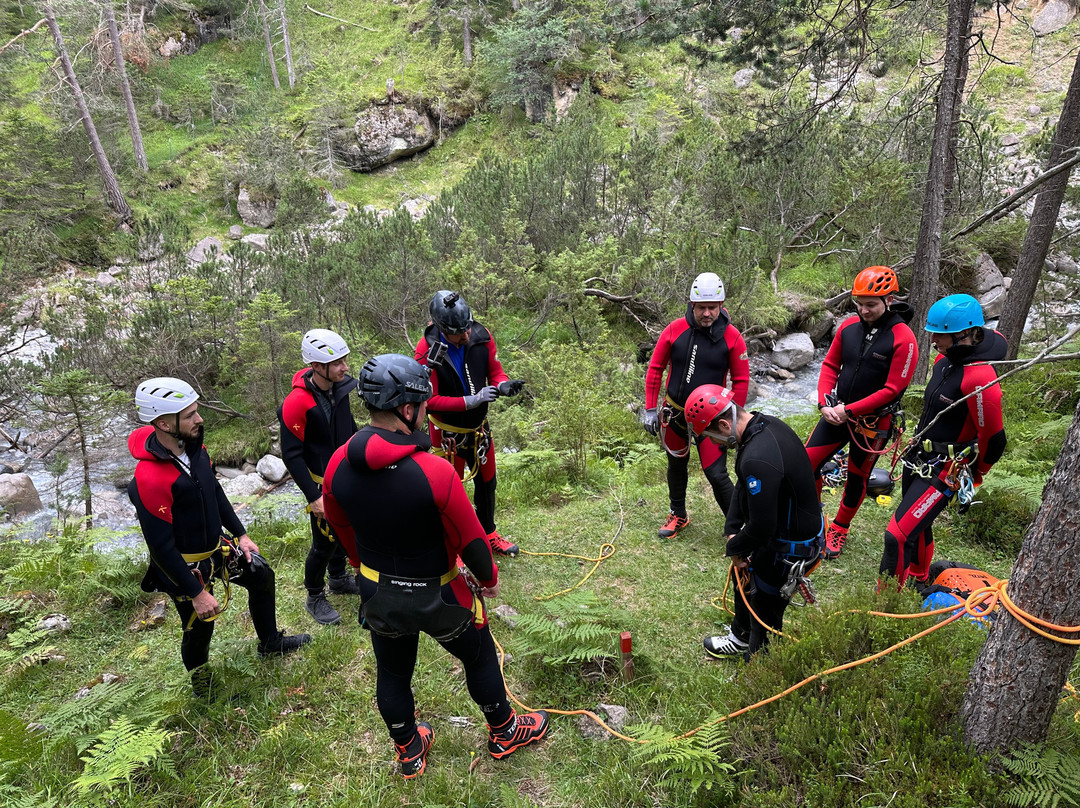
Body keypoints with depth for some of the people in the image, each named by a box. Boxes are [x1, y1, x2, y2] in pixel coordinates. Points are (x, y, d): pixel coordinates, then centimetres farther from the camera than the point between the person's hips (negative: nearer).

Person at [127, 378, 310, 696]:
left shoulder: (194, 445, -9)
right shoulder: (149, 478, -34)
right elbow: (161, 547, -28)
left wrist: (240, 534, 10)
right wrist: (196, 593, -22)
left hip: (216, 547, 8)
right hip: (184, 566, -8)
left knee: (262, 576, 19)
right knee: (199, 629, 10)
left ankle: (270, 642, 43)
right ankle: (201, 683, 41)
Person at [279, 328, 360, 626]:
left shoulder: (339, 386, -7)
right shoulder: (296, 403, -28)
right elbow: (292, 455, -21)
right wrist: (313, 497, -20)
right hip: (322, 484, -7)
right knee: (324, 542, 5)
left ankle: (338, 579, 46)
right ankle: (315, 598, 28)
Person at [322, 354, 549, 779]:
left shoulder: (338, 465, -15)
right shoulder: (435, 472, -32)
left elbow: (341, 529, 3)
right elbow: (471, 538, -20)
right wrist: (489, 578, 1)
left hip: (377, 595, 5)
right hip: (435, 596, -4)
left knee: (392, 672, 25)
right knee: (480, 657, 22)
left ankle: (409, 752, 48)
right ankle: (504, 733, 45)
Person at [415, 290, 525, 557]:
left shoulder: (481, 335, -14)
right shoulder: (428, 351, -26)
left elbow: (494, 370, -1)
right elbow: (429, 400, -23)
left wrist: (503, 384, -25)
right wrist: (471, 401, -31)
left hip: (479, 426, 5)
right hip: (448, 432, -5)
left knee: (486, 482, 21)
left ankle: (489, 534, 45)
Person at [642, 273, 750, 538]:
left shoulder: (732, 337, -11)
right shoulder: (675, 330, -10)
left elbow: (741, 380, -3)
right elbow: (655, 368, -1)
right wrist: (650, 409, -2)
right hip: (674, 411, 3)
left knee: (716, 474, -7)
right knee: (677, 465, 19)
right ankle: (678, 515, 40)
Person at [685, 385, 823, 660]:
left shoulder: (757, 459, -37)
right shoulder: (766, 423, -4)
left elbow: (762, 526, -31)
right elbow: (743, 485, 7)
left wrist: (736, 548, -11)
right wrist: (732, 531, 1)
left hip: (790, 548, -10)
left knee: (764, 612, 10)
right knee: (744, 574, 29)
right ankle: (740, 637, 53)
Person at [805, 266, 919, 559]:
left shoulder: (903, 339, -17)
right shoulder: (849, 326, -2)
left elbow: (892, 390, -17)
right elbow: (830, 365, 5)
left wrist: (849, 410, -18)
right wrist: (825, 403, -9)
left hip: (873, 421, -4)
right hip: (838, 412, 4)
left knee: (857, 478, 10)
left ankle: (839, 529, 31)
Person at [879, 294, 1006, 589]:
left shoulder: (979, 378, -28)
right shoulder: (944, 359, -1)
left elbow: (993, 439, -19)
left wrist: (975, 476, -2)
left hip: (944, 472, -9)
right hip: (917, 459, 9)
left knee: (898, 536, -13)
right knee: (918, 525, 27)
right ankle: (918, 579, 51)